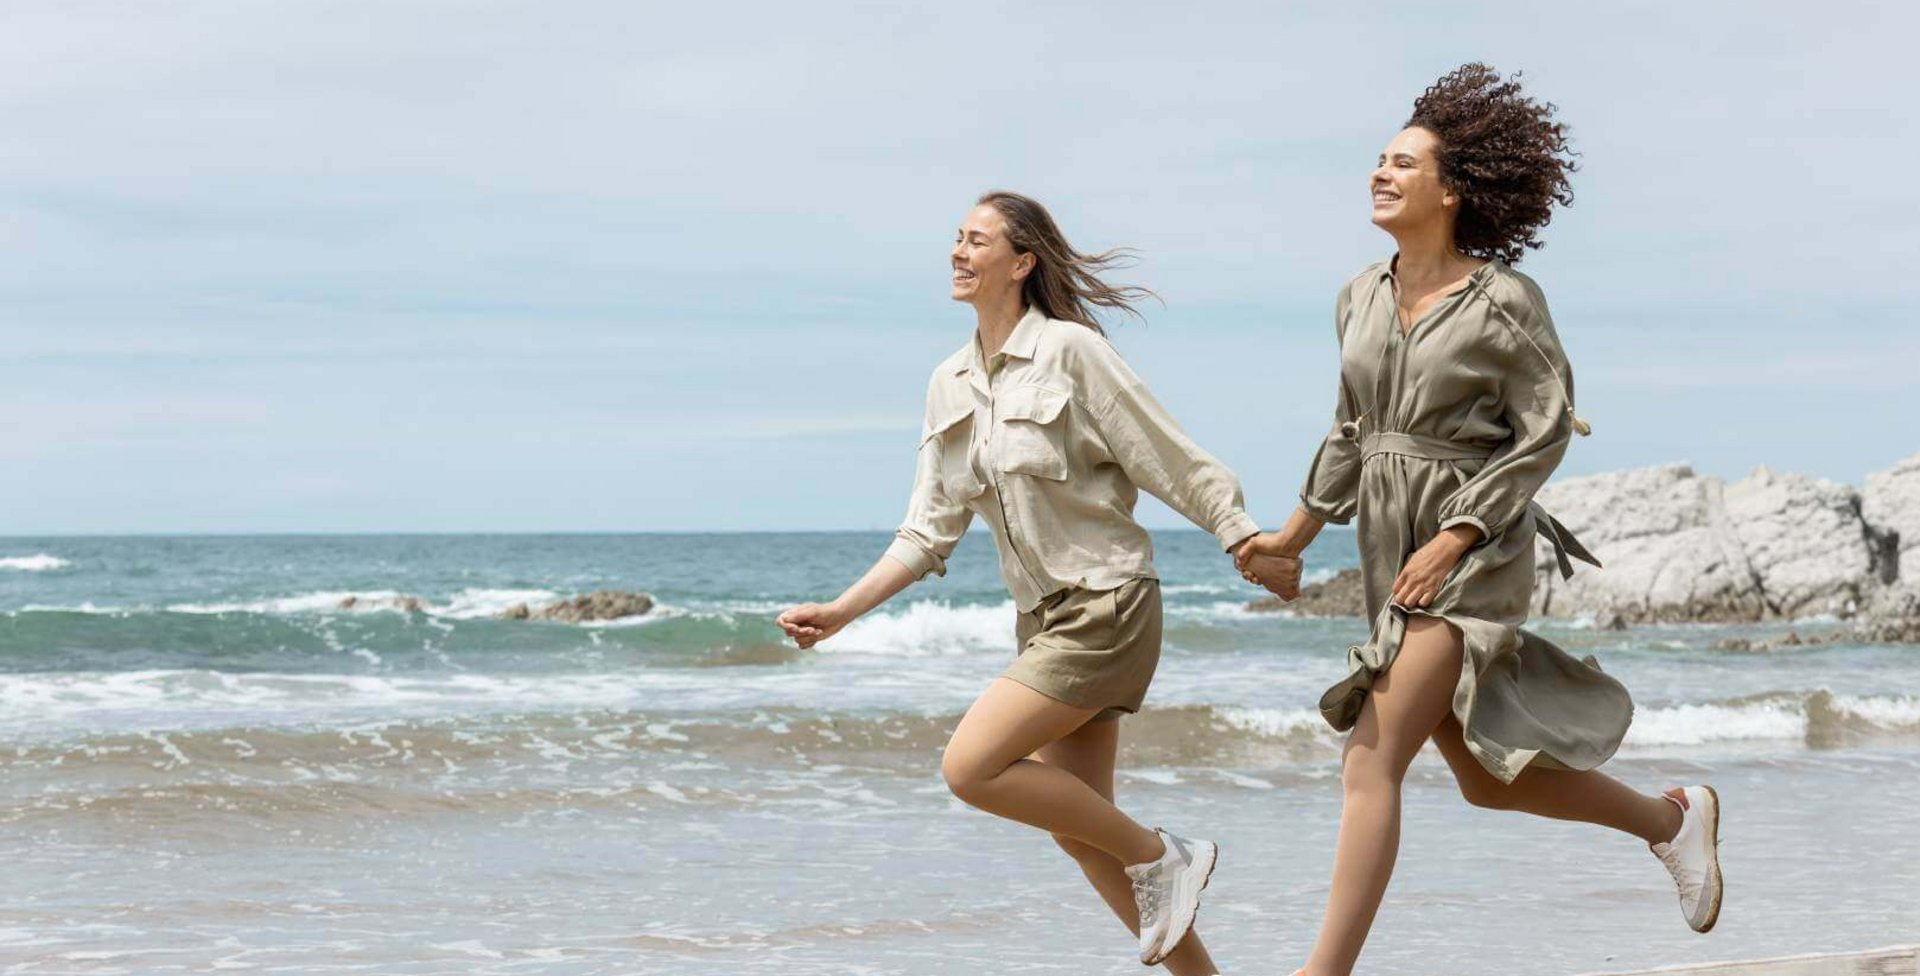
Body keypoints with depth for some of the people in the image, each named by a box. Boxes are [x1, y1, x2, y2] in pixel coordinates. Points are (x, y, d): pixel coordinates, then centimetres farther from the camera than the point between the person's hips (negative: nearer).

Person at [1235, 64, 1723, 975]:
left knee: (1370, 765, -17)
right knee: (1488, 780, 15)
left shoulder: (1504, 301, -13)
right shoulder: (1362, 298, 7)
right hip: (1391, 559, 8)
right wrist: (1294, 533, 13)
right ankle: (1673, 818, 36)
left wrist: (1453, 541, -19)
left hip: (1472, 560, -8)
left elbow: (1546, 433, -13)